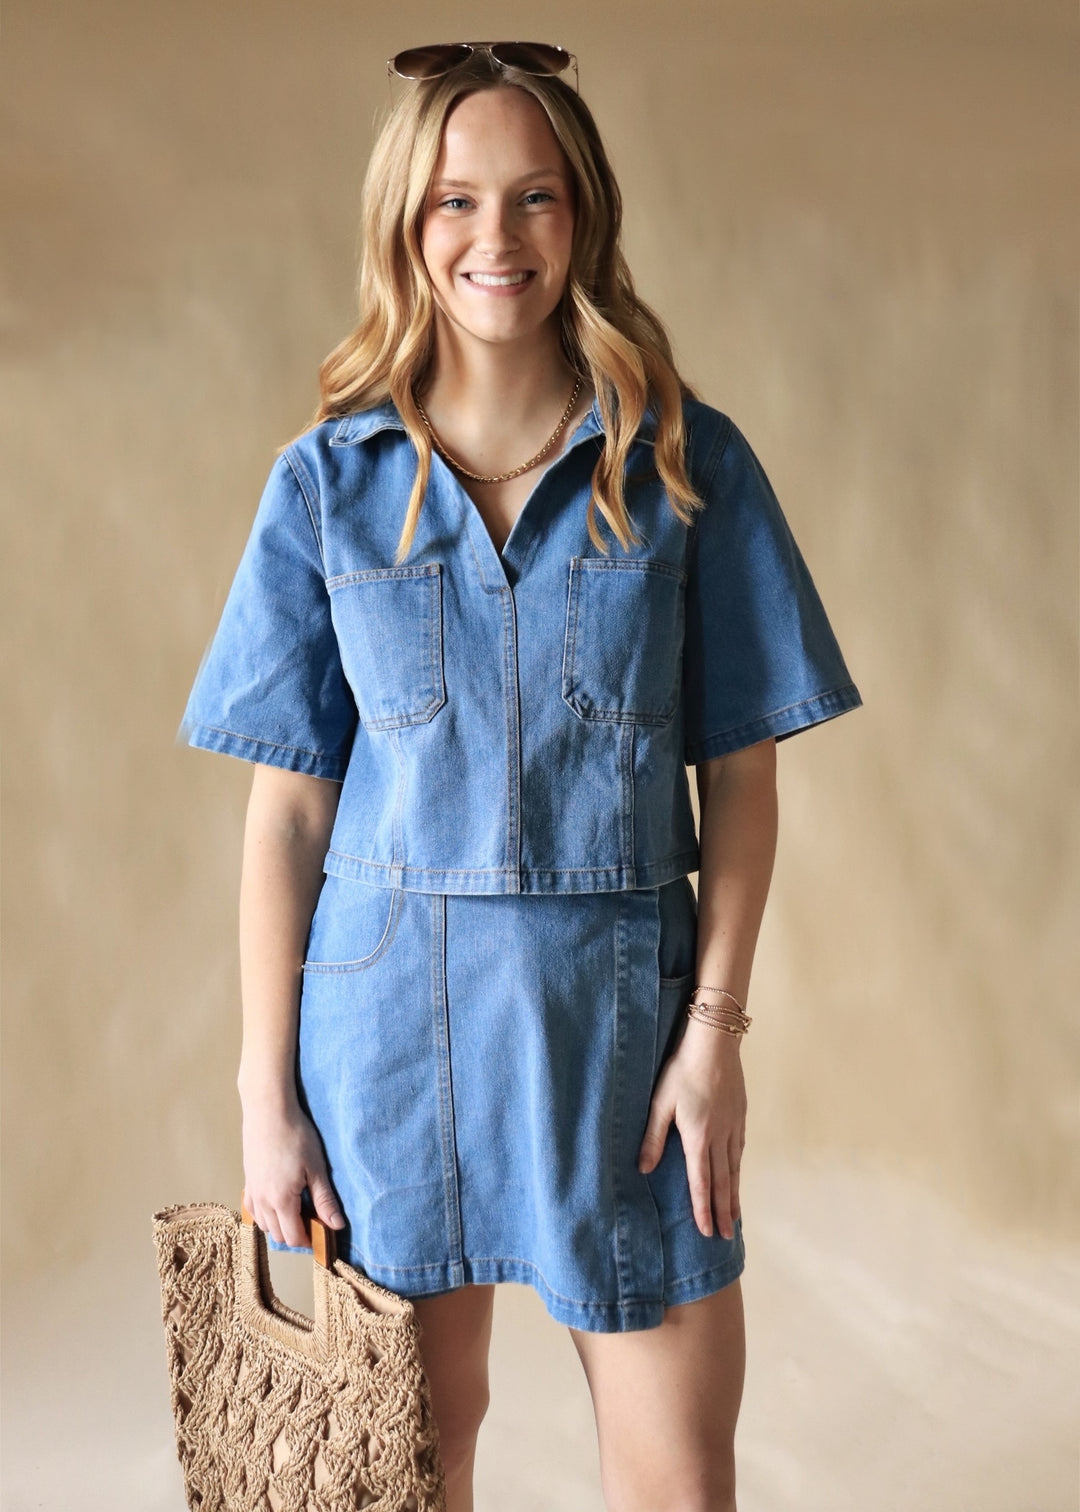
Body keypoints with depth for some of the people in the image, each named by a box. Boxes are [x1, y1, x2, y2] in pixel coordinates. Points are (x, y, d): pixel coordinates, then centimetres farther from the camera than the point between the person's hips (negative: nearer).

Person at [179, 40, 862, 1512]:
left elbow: (741, 773, 2)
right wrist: (265, 1092, -2)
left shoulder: (688, 463, 1)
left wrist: (716, 1026, -6)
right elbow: (289, 801, 0)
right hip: (388, 1000, 1)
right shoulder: (328, 480, 2)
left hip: (618, 1003, 0)